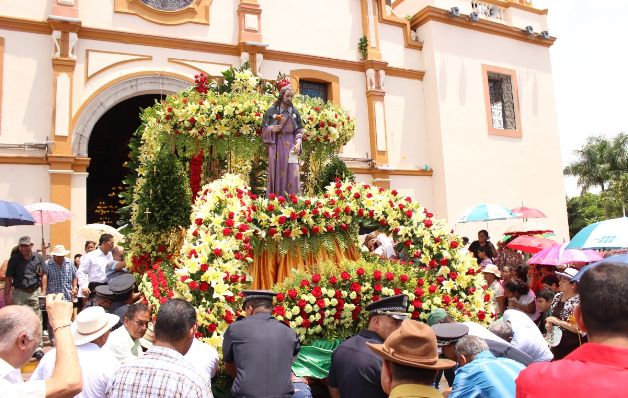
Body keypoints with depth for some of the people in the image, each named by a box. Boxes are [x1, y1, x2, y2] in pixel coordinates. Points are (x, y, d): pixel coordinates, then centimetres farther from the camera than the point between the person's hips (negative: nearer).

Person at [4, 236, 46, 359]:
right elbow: (8, 279, 5)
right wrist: (7, 295, 2)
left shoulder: (39, 258, 2)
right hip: (19, 293, 0)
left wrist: (43, 292, -2)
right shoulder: (14, 260, 1)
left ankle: (37, 348, 6)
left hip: (34, 292, 0)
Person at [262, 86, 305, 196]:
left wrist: (298, 143, -8)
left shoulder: (295, 111, 7)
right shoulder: (272, 110, 2)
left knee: (292, 174, -2)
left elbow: (299, 130, 9)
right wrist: (272, 129, -16)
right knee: (276, 173, 0)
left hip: (291, 146, 1)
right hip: (276, 145, -1)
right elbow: (264, 128, 5)